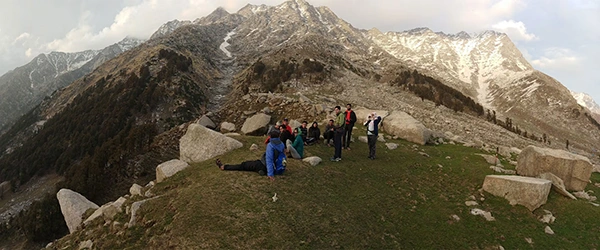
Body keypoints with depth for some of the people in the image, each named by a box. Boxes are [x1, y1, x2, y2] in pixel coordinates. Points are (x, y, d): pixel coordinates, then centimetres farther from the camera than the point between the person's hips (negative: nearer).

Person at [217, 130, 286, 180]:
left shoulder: (271, 145, -20)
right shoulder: (282, 145, 1)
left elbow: (269, 159, -27)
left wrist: (270, 174, -32)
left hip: (265, 167, -6)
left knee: (244, 165, 6)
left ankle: (223, 166, 17)